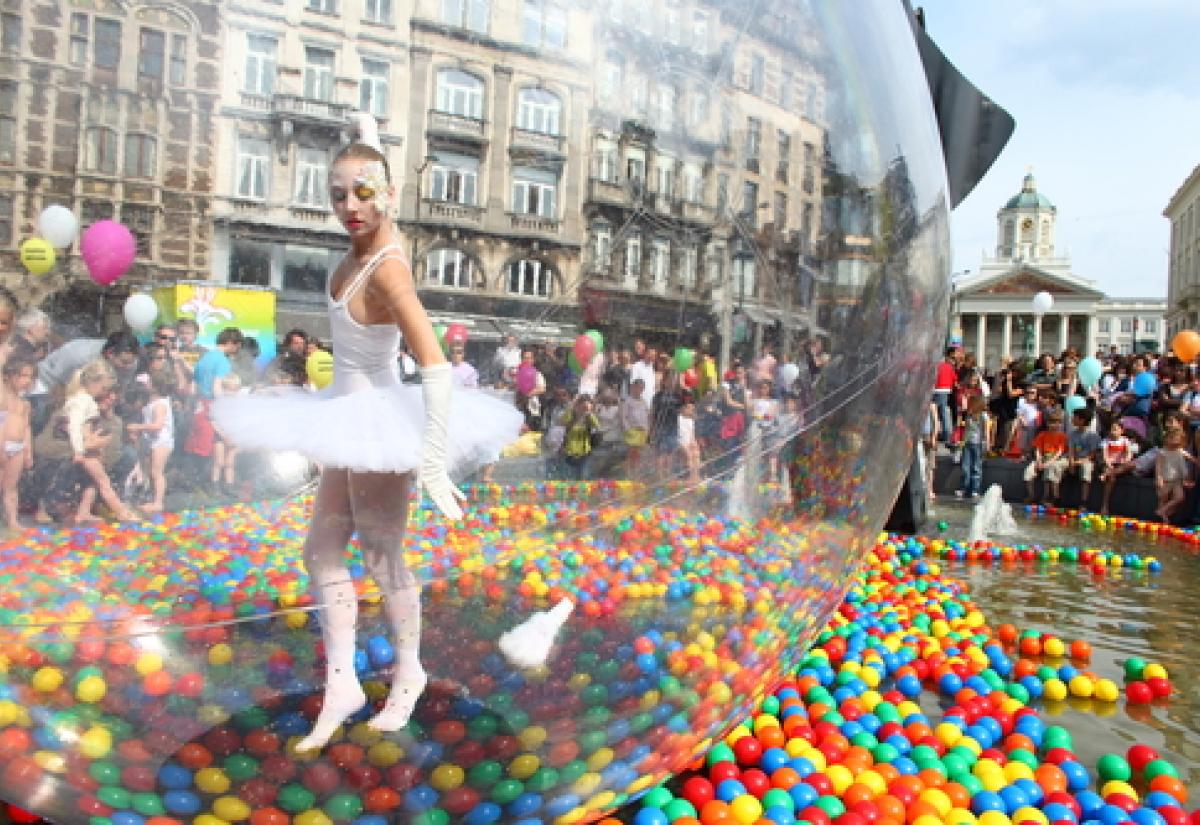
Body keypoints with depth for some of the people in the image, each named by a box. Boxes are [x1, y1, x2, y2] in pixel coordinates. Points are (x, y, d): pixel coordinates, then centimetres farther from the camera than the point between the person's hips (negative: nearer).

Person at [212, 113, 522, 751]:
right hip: (355, 418, 9)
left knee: (382, 557, 6)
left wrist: (433, 464, -38)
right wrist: (368, 137, 34)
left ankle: (408, 674, 28)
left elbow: (436, 366, -33)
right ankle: (342, 685, 22)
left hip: (379, 426, -9)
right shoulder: (366, 243, -1)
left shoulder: (385, 269, -24)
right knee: (322, 550, 11)